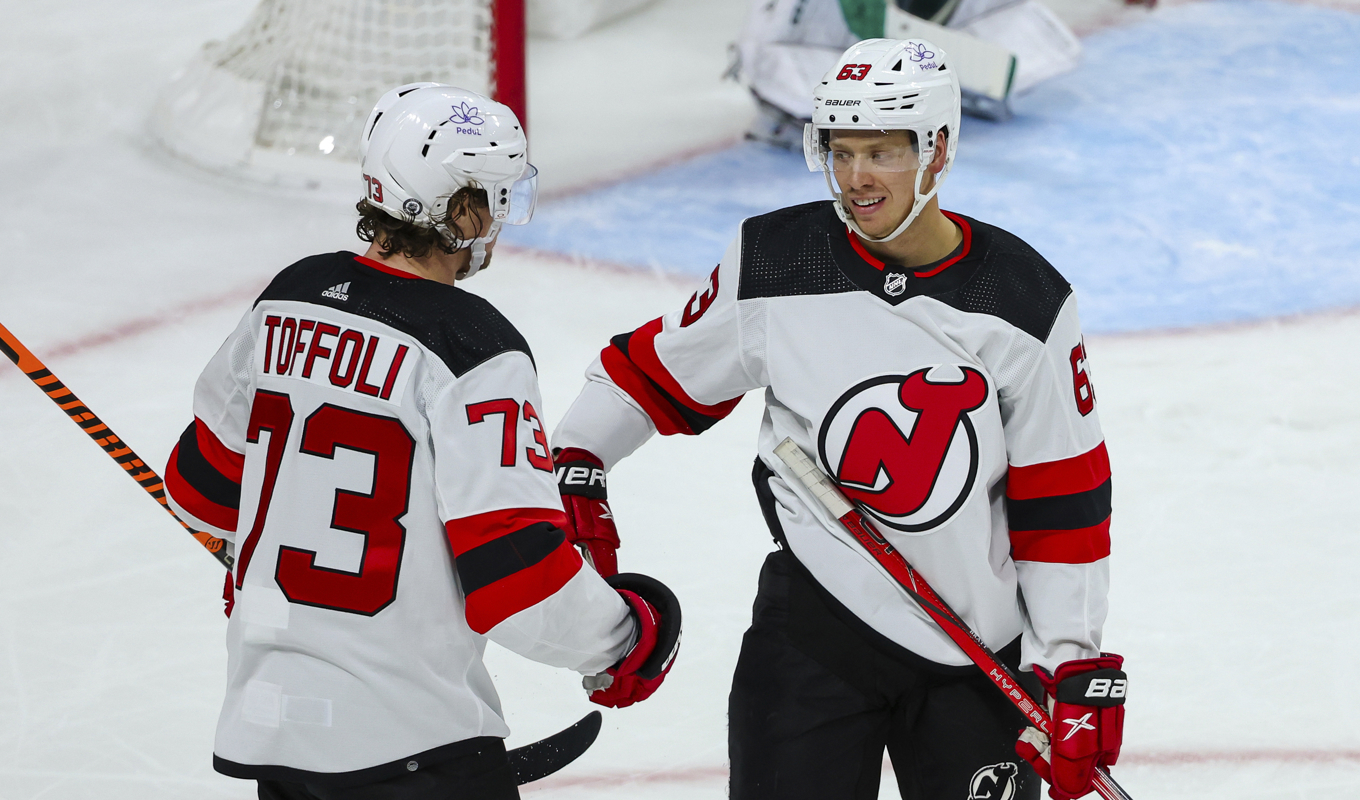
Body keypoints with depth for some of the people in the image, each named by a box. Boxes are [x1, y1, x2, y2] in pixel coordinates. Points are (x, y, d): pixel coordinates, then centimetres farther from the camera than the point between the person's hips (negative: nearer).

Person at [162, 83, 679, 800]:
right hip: (411, 741, -7)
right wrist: (622, 639, -3)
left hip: (263, 713, 7)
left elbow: (206, 480, 17)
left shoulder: (288, 298, 5)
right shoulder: (472, 350, -16)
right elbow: (515, 566, -19)